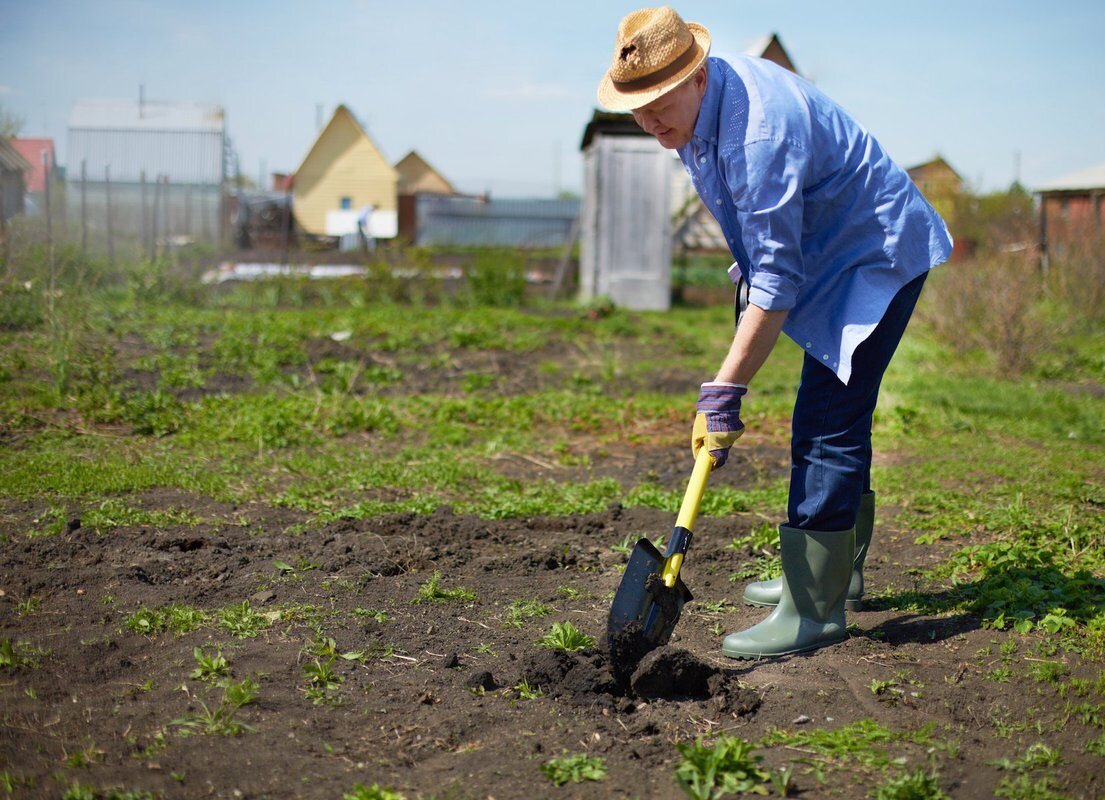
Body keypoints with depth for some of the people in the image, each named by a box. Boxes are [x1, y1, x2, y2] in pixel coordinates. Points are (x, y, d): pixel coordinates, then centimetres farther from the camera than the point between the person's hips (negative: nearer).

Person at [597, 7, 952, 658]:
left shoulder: (758, 131, -33)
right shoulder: (695, 109, -2)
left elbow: (778, 279, -33)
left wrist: (724, 391, -32)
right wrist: (748, 268, 24)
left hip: (877, 256, -10)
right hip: (828, 254, 10)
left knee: (826, 427, -15)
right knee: (835, 423, 17)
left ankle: (813, 611, -10)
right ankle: (836, 571, 31)